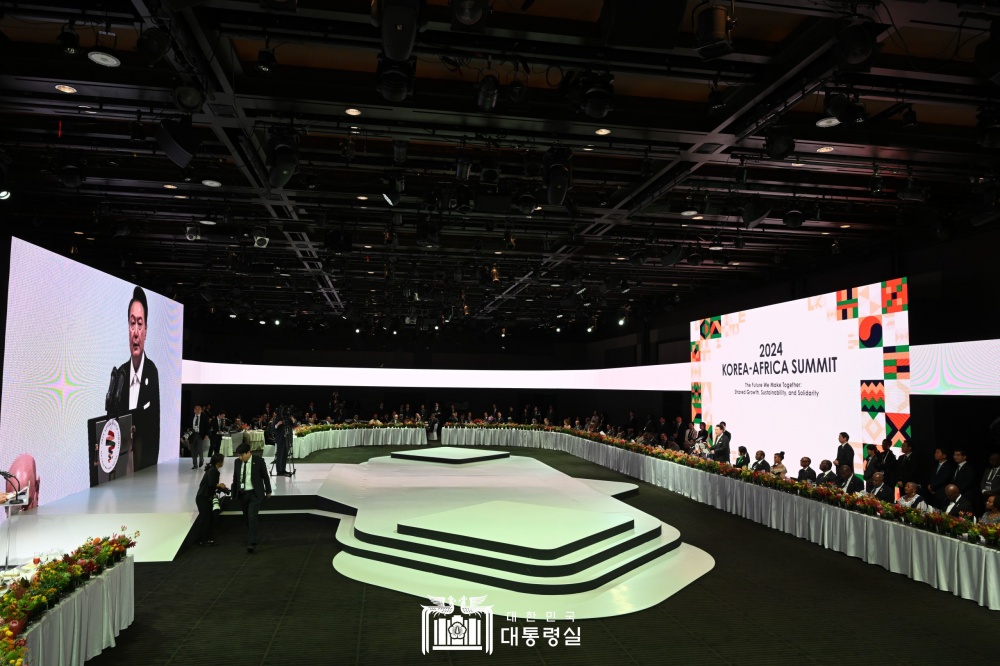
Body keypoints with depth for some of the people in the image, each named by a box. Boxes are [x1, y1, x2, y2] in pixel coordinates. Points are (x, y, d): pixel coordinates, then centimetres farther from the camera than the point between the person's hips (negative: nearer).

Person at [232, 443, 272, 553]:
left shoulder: (259, 461, -10)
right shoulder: (237, 462, 1)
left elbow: (265, 476, -1)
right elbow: (235, 478, 10)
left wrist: (268, 491, 6)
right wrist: (234, 493, 11)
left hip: (255, 494, -5)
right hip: (242, 494, 5)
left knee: (252, 517, -15)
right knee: (246, 518, 13)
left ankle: (252, 543, -14)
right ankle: (251, 538, 31)